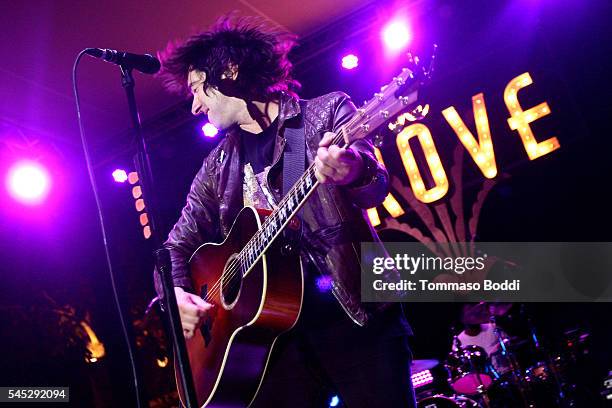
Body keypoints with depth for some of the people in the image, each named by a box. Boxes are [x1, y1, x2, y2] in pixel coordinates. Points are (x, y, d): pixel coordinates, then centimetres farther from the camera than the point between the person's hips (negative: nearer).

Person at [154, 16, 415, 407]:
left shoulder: (326, 112, 2)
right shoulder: (219, 165, 16)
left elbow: (375, 185, -14)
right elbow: (178, 245, 18)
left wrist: (354, 172, -39)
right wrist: (176, 293, -4)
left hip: (357, 313, -3)